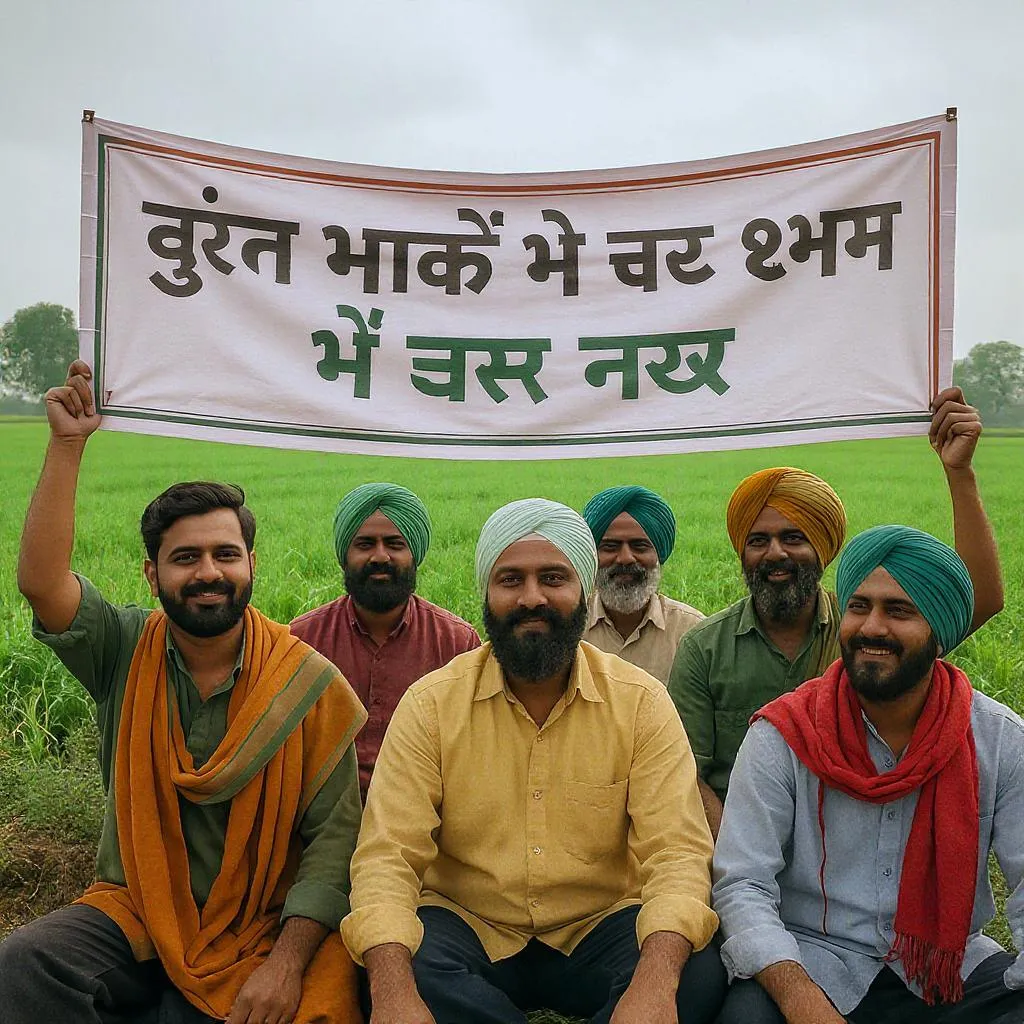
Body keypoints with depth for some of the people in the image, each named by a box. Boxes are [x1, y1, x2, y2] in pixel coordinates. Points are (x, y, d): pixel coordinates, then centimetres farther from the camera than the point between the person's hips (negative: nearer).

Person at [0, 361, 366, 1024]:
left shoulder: (310, 684, -8)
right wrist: (68, 444, -18)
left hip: (260, 930, -1)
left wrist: (286, 962, -19)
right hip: (137, 911, 1)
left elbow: (334, 838, -9)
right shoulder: (127, 651, 0)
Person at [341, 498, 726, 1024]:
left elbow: (677, 852, -14)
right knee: (402, 967, -31)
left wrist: (655, 981, -35)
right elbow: (388, 856, -13)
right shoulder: (431, 703, -6)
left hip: (599, 930, 0)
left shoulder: (641, 702, -6)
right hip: (468, 928, 1)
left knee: (699, 976, -28)